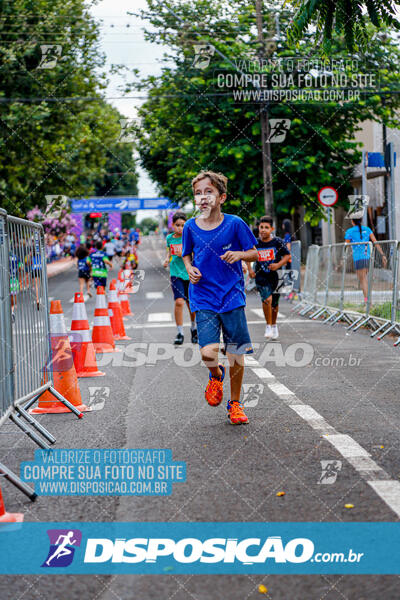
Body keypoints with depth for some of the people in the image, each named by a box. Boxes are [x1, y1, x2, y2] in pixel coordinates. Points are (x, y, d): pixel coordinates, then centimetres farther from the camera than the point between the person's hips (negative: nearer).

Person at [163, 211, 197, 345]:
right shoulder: (169, 238, 5)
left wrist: (183, 254, -21)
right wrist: (167, 259, 3)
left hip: (189, 274, -1)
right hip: (176, 274, 1)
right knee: (179, 302, -17)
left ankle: (194, 329, 36)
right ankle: (180, 333, -8)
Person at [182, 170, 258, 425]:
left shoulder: (234, 223, -6)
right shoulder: (191, 227, 0)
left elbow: (254, 253, 2)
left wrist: (239, 254, -18)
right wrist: (190, 268, -3)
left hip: (232, 296, 0)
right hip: (203, 299, 0)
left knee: (236, 354, 4)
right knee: (208, 352, -16)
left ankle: (235, 403, 25)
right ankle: (216, 375, 21)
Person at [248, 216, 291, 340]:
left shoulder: (277, 242, -5)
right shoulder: (255, 243, -2)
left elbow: (287, 255, 2)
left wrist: (278, 265, -14)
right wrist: (250, 269, 3)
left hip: (275, 276, 1)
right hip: (261, 277, -1)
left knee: (274, 304, 13)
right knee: (267, 299, -22)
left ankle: (274, 325, 40)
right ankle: (268, 326, -6)